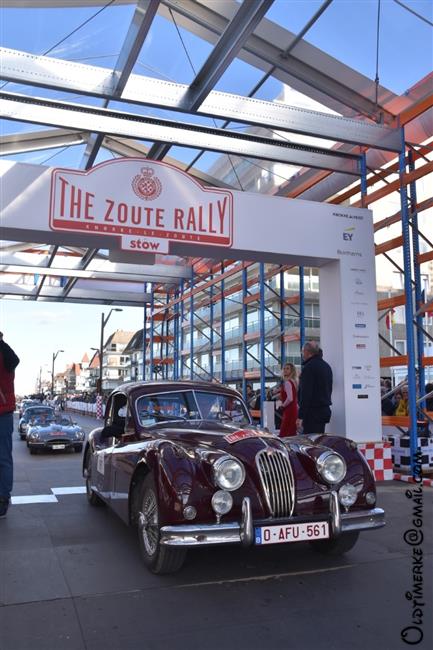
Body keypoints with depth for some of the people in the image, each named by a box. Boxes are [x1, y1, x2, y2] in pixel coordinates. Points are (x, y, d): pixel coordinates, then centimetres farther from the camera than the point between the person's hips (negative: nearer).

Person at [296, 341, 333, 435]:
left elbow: (305, 393, -19)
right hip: (325, 409, 9)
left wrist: (300, 416, -19)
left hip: (313, 411, -9)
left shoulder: (309, 367, -14)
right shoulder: (326, 366, 17)